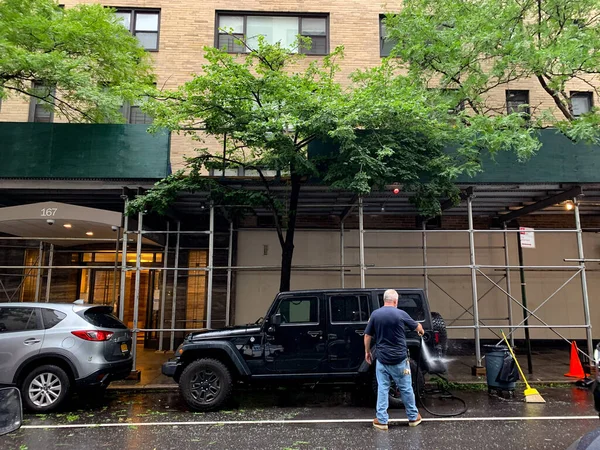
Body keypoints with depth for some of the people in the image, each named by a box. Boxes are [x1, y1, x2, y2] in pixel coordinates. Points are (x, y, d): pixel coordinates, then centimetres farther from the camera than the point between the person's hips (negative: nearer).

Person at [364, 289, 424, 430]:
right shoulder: (400, 314, -8)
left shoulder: (375, 314, -3)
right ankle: (413, 417, 27)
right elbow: (417, 327, 9)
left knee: (382, 389, 8)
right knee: (406, 389, 13)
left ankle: (381, 420, 10)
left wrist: (367, 352, 15)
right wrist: (421, 331, 32)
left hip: (382, 359, 1)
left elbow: (367, 336, 1)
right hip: (399, 359, -1)